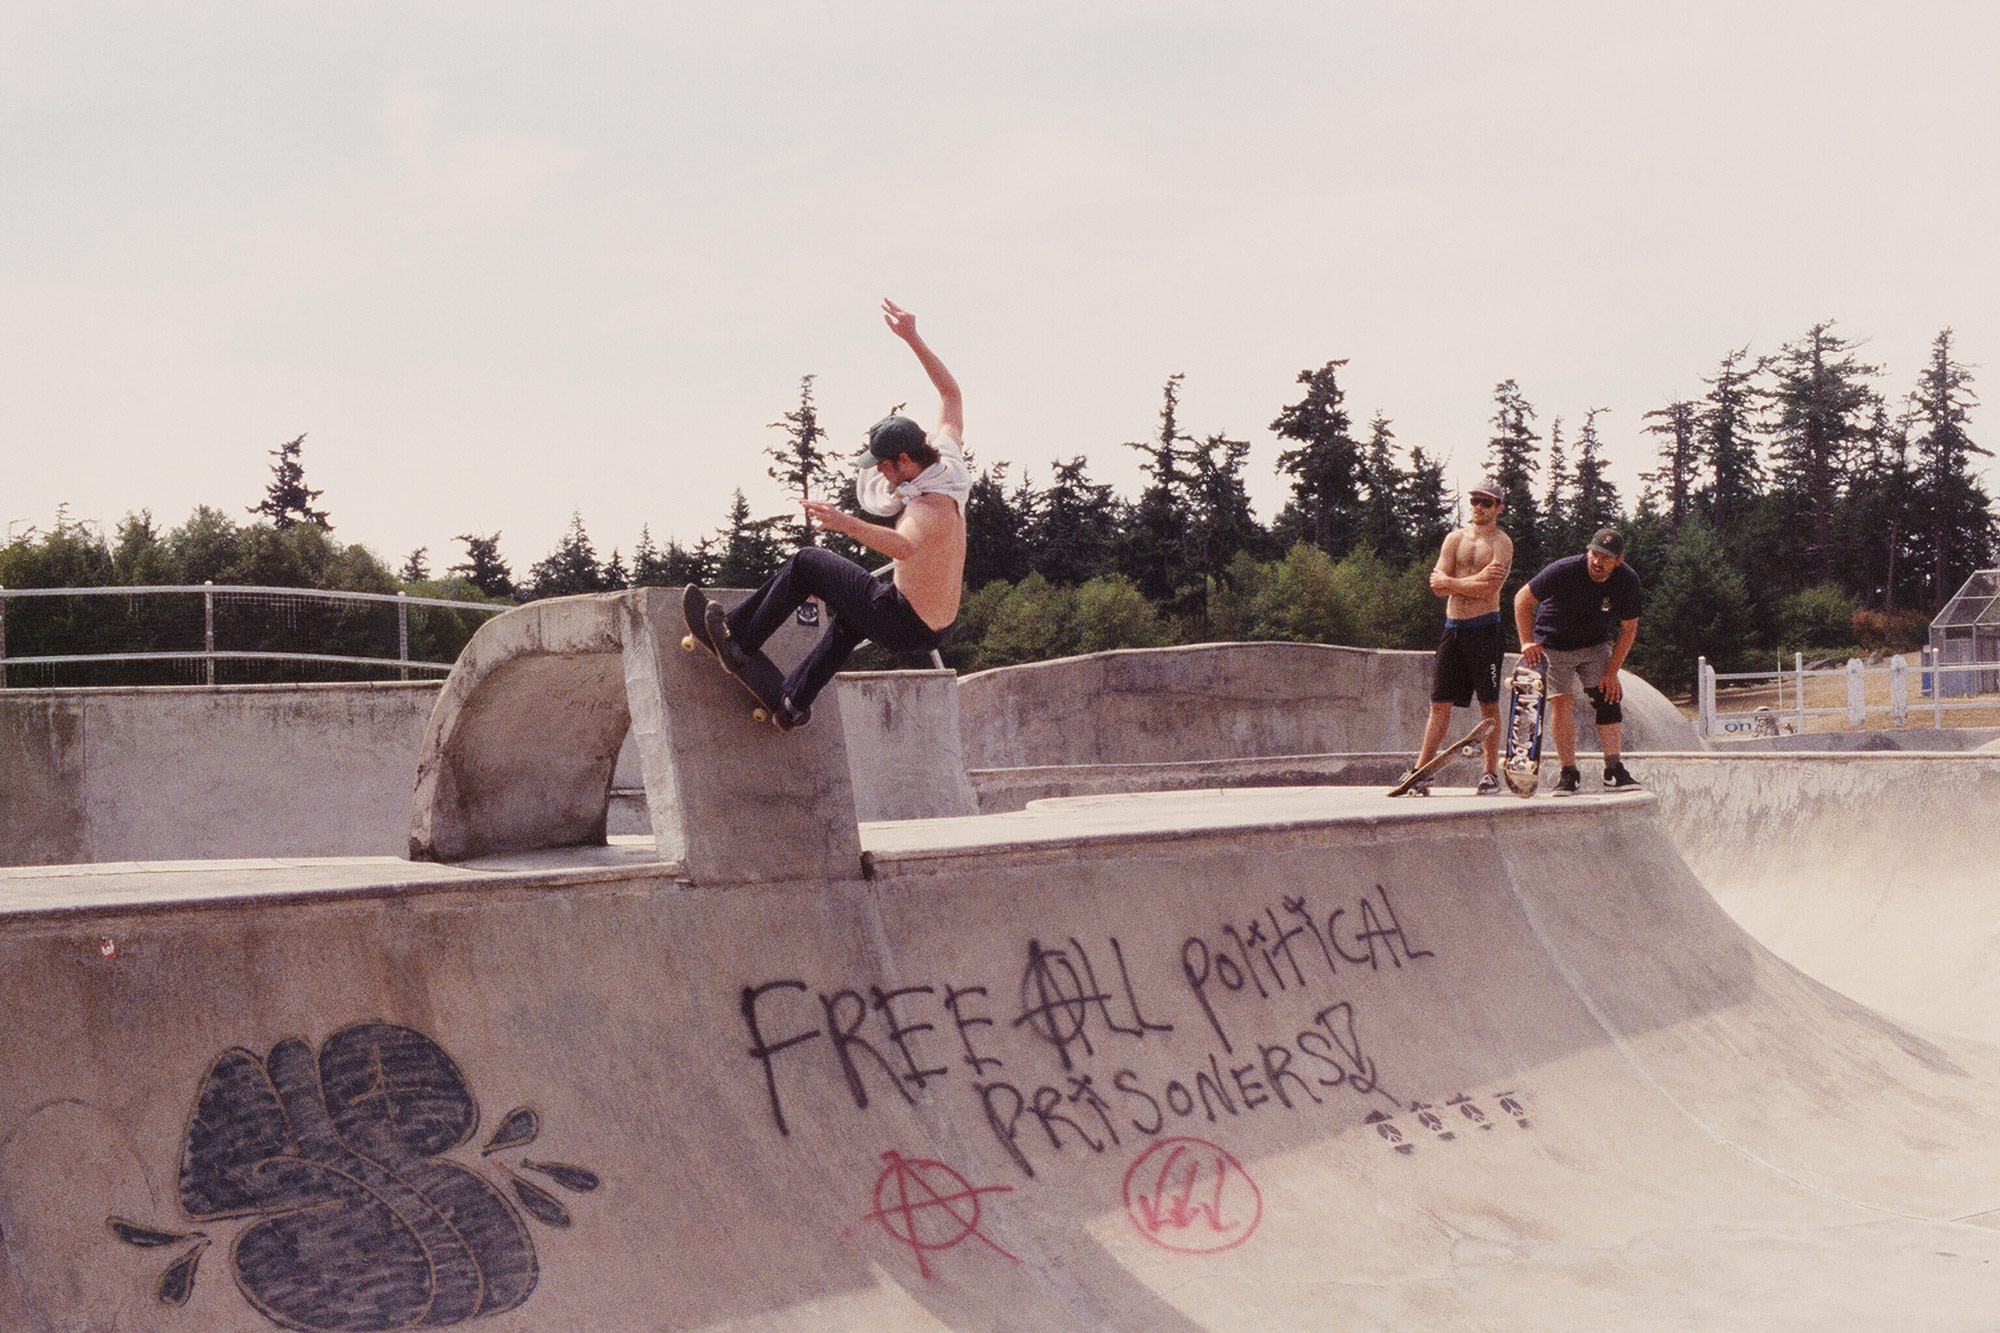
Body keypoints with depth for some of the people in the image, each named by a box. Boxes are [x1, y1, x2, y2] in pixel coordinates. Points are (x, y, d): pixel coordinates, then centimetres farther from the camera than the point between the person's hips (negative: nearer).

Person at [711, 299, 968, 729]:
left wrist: (845, 523, -63)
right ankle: (795, 701, 42)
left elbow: (903, 547, -53)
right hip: (937, 626, 9)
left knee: (805, 564, -1)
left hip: (904, 625, -9)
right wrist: (913, 339, 6)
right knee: (849, 615, 36)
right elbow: (951, 393, 8)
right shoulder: (947, 461, -4)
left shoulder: (930, 507, -30)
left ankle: (738, 641, 11)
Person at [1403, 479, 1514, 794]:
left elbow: (1489, 589, -16)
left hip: (1484, 629, -4)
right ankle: (1421, 771, 7)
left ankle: (1491, 773, 7)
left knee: (1489, 704, 1)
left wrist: (1451, 582, -7)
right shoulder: (1455, 538, 12)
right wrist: (1475, 579, -12)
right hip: (1453, 627, 4)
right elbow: (1438, 585, 0)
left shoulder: (1502, 543, -2)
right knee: (1440, 703, 5)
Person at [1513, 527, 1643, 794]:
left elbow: (1629, 628, -5)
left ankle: (1614, 771, -10)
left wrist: (1612, 671, -10)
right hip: (1553, 646, -2)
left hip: (1595, 646, 3)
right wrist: (1527, 641, -22)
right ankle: (1569, 772, -3)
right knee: (1560, 703, -12)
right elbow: (1522, 599, -15)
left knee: (1608, 697, -12)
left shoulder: (1627, 582, -17)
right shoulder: (1564, 571, -27)